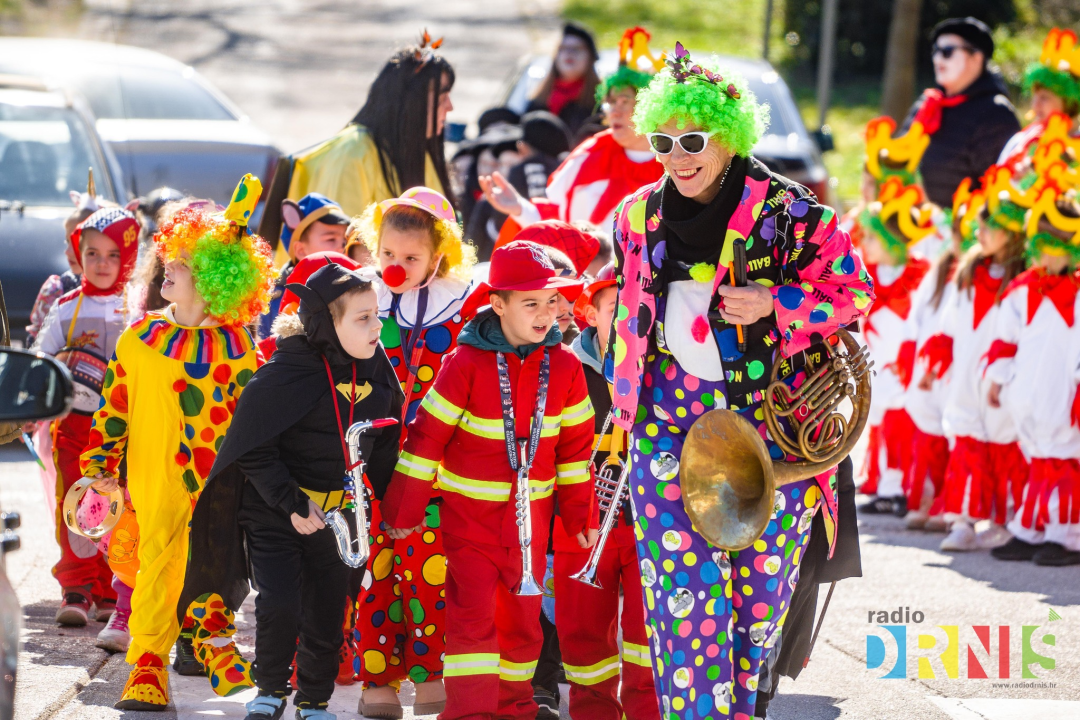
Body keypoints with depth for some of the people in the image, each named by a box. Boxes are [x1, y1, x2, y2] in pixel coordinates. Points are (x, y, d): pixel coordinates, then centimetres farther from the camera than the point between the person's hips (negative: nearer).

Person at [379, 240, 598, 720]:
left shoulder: (564, 366, -2)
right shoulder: (467, 363, -14)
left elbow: (576, 445, 8)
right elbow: (427, 436, -9)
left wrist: (578, 513, 10)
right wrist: (402, 510, -5)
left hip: (531, 515, 4)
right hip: (470, 513, -4)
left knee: (522, 618, 11)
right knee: (472, 612, -11)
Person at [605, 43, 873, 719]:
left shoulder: (787, 213, -8)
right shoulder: (640, 218, 6)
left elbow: (855, 293, -3)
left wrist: (773, 306, -18)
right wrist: (620, 405, 22)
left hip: (770, 413, -2)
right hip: (672, 416, 2)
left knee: (763, 580, 8)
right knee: (683, 583, -10)